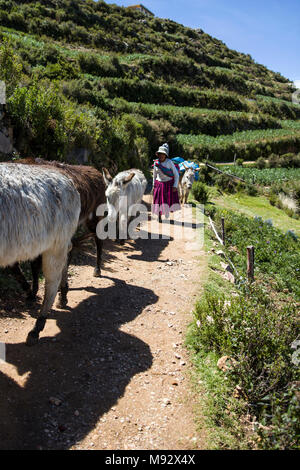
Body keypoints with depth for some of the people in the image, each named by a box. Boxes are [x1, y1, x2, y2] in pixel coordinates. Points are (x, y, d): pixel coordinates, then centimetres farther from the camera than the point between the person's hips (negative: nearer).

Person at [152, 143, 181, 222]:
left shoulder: (169, 162, -15)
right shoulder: (156, 163, -4)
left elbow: (176, 174, -11)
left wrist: (175, 186, -17)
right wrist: (154, 185, 11)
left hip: (169, 184, -2)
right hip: (159, 184, 2)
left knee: (171, 199, -9)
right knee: (159, 200, 0)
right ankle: (159, 217, 15)